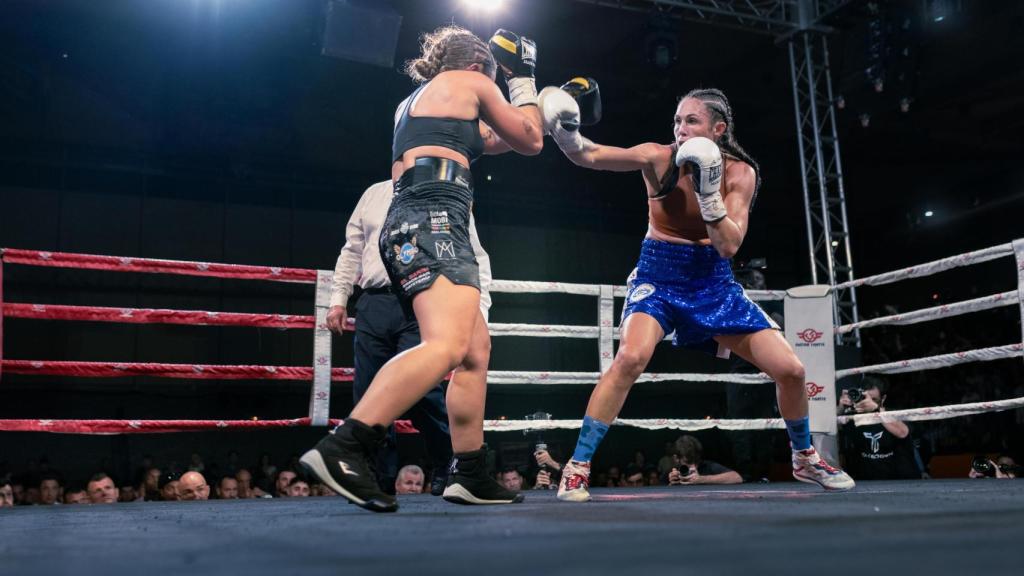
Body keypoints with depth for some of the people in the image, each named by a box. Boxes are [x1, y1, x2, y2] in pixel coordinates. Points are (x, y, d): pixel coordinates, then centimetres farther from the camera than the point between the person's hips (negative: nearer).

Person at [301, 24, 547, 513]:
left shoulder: (414, 100, 33)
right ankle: (341, 450, -39)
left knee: (476, 350, 11)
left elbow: (485, 140, 45)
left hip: (408, 225, 10)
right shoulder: (469, 82, 11)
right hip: (433, 221, -9)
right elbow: (530, 141, 19)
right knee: (448, 345, -26)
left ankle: (470, 476, 9)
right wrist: (522, 79, 33)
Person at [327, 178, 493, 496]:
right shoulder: (374, 194, 20)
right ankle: (380, 479, 13)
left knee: (421, 390, -15)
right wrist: (338, 299, 14)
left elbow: (476, 259, 6)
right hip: (373, 305, 4)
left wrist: (479, 313, -5)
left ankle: (448, 469, 7)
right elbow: (352, 251, 22)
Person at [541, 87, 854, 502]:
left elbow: (730, 246, -14)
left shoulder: (740, 172, -6)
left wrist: (708, 192, -25)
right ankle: (577, 467, -19)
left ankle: (805, 459, 27)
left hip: (713, 283, 3)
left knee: (790, 369, -2)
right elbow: (590, 156, -23)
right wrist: (564, 132, -43)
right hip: (658, 278, -3)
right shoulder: (659, 158, -10)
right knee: (631, 357, -32)